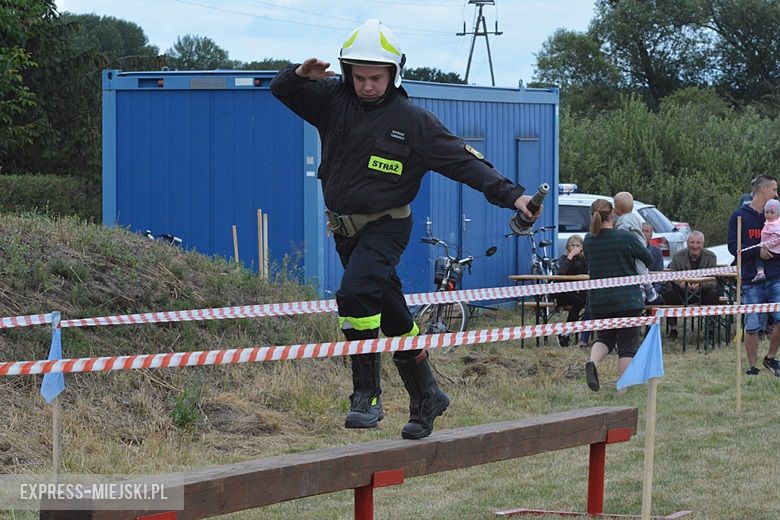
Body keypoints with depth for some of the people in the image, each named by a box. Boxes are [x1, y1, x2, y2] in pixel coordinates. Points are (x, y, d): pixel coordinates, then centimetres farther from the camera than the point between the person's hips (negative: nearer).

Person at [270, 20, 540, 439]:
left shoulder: (412, 121, -11)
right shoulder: (333, 99, 0)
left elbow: (464, 162, -13)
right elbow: (282, 90, 0)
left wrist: (512, 195, -22)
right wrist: (301, 74, -24)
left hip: (385, 227, -5)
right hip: (345, 228, 5)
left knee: (355, 294, -29)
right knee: (392, 318, 13)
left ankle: (367, 393, -22)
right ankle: (426, 397, 26)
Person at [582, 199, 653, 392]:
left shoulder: (588, 240, -1)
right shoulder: (626, 238, -13)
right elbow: (648, 259, 0)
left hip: (598, 301, 4)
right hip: (627, 300, -4)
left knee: (604, 338, 20)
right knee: (627, 346, 5)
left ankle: (592, 361, -10)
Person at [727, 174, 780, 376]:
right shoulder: (740, 216, 0)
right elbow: (733, 247, -5)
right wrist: (758, 251, -18)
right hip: (751, 280, -3)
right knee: (752, 326, 0)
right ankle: (752, 367, 12)